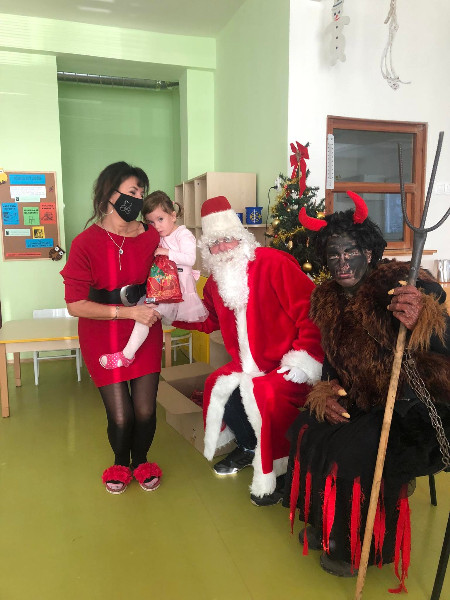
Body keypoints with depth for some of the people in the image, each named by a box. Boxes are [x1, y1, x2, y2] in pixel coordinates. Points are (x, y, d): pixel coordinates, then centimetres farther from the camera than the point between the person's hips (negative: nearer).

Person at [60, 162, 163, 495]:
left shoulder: (151, 236, -5)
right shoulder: (86, 242, -13)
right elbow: (75, 305, -17)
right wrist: (129, 311, -23)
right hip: (103, 334, -2)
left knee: (145, 411, -1)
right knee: (120, 416, -3)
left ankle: (141, 460, 34)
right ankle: (120, 463, 33)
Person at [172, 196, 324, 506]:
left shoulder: (273, 263, -19)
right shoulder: (217, 281, 6)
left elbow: (311, 311, -22)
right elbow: (208, 319, 18)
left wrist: (304, 360, -25)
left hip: (289, 366, -8)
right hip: (250, 366, 8)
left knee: (264, 395, -30)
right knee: (217, 387, 1)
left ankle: (278, 473, -4)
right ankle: (248, 447, 27)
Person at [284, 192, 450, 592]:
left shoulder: (403, 286, -21)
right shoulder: (328, 299, 0)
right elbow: (334, 359, 11)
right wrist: (327, 393, -8)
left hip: (417, 408, -6)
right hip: (362, 404, 7)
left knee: (355, 451, -24)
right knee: (308, 431, -7)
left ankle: (365, 545, 7)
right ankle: (326, 524, 19)